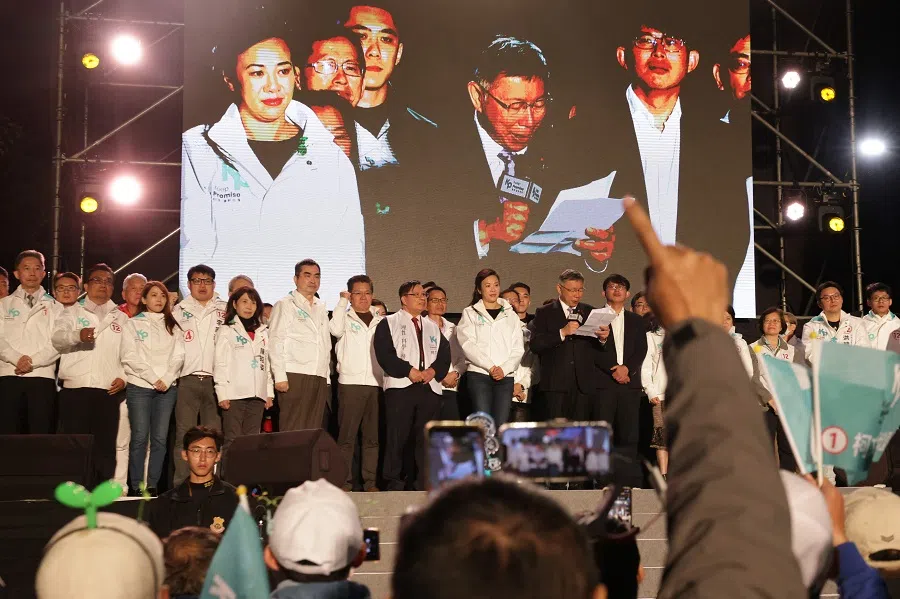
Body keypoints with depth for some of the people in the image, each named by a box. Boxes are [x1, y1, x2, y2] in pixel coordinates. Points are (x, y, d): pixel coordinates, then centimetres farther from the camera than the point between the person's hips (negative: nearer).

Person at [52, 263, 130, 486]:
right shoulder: (72, 312, 12)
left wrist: (124, 377, -2)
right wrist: (77, 335, -28)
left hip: (109, 390, 2)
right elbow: (57, 338, -7)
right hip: (75, 387, -2)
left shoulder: (121, 318, 19)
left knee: (105, 446, 1)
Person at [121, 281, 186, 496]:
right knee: (139, 437, -6)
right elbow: (130, 357, -3)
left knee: (160, 438, -1)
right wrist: (154, 378, -11)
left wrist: (167, 378, -9)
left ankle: (153, 486, 3)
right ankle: (135, 486, -3)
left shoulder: (173, 326, 17)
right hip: (139, 386, -3)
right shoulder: (133, 324, 7)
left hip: (167, 388, 3)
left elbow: (178, 356, 7)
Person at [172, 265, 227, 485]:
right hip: (187, 380, 0)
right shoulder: (178, 311, 13)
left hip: (215, 380, 0)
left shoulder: (225, 311, 11)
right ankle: (181, 483, 0)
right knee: (184, 433, -2)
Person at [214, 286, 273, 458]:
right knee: (233, 440, -6)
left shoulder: (263, 332, 18)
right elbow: (220, 364, -2)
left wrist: (270, 392, 11)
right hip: (234, 393, -4)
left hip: (257, 394, 5)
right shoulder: (226, 331, 4)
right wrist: (222, 393, -11)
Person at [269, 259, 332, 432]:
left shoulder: (321, 308, 22)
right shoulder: (285, 305, 3)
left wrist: (327, 375, 14)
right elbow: (276, 342, -4)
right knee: (293, 431, -9)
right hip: (295, 376, -6)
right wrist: (280, 376, -13)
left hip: (319, 378, 6)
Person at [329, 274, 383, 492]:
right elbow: (336, 329, -16)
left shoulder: (381, 321, 17)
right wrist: (342, 301, -7)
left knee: (372, 436, 6)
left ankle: (370, 481, 10)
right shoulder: (344, 317, 7)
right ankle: (345, 481, -2)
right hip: (350, 383, -4)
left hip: (376, 383, 4)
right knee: (347, 435, -5)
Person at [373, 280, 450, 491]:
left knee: (427, 437, 4)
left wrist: (433, 371, -6)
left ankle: (425, 484, 8)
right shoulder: (388, 323, 6)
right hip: (400, 387, -5)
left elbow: (444, 354, 13)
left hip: (430, 387, 5)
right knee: (397, 437, -4)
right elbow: (384, 353, -7)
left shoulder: (432, 327, 22)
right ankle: (394, 484, 1)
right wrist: (409, 370, -15)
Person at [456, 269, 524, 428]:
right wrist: (490, 366, -13)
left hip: (505, 376, 2)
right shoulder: (470, 313, 8)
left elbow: (518, 348, 8)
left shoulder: (511, 315, 15)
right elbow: (468, 344, -5)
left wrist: (504, 369, -8)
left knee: (501, 425, -3)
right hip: (479, 375, -2)